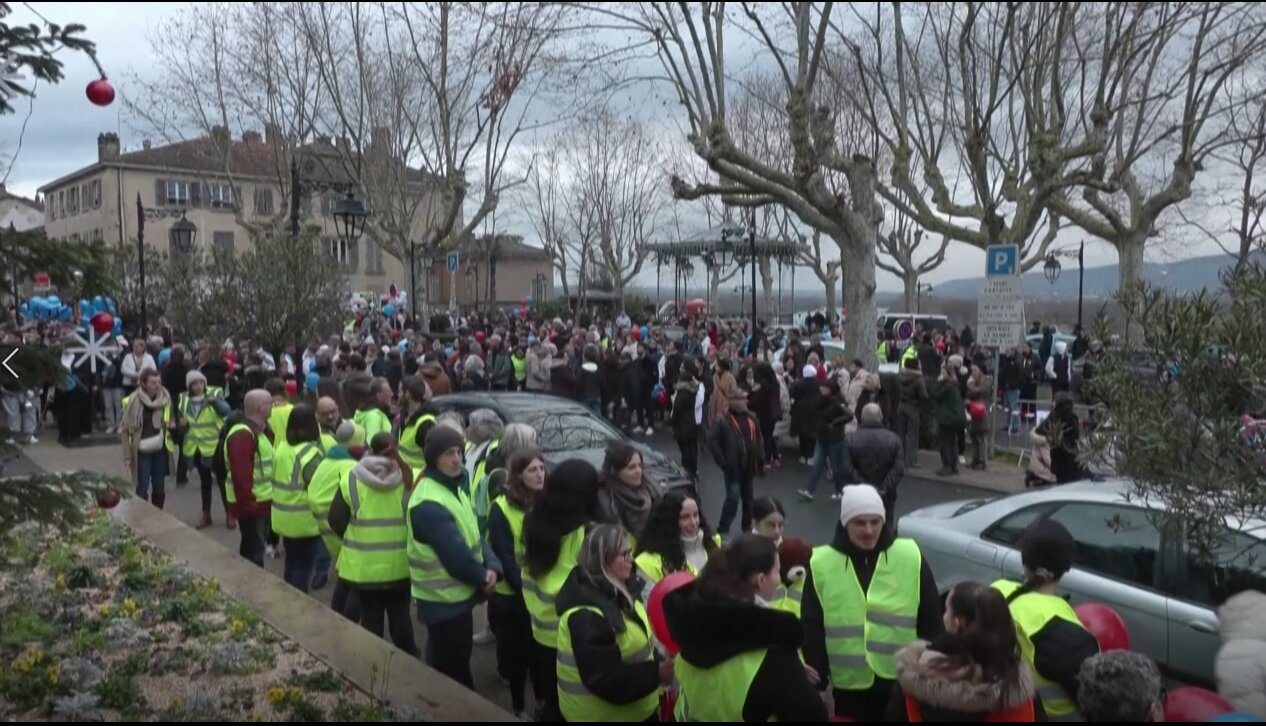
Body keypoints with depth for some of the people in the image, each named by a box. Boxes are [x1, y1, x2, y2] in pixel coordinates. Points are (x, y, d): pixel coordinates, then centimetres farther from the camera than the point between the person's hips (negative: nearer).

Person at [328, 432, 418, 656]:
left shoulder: (351, 480, -8)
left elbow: (336, 521, -5)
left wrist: (353, 541, 12)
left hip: (363, 565, 0)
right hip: (399, 565, 0)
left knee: (370, 616, 13)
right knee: (400, 614, 15)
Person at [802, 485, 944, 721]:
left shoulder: (911, 557, -5)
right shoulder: (822, 564, -7)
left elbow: (931, 620, 3)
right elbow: (812, 629, 0)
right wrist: (818, 681, -2)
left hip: (903, 681, 0)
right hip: (849, 685, 0)